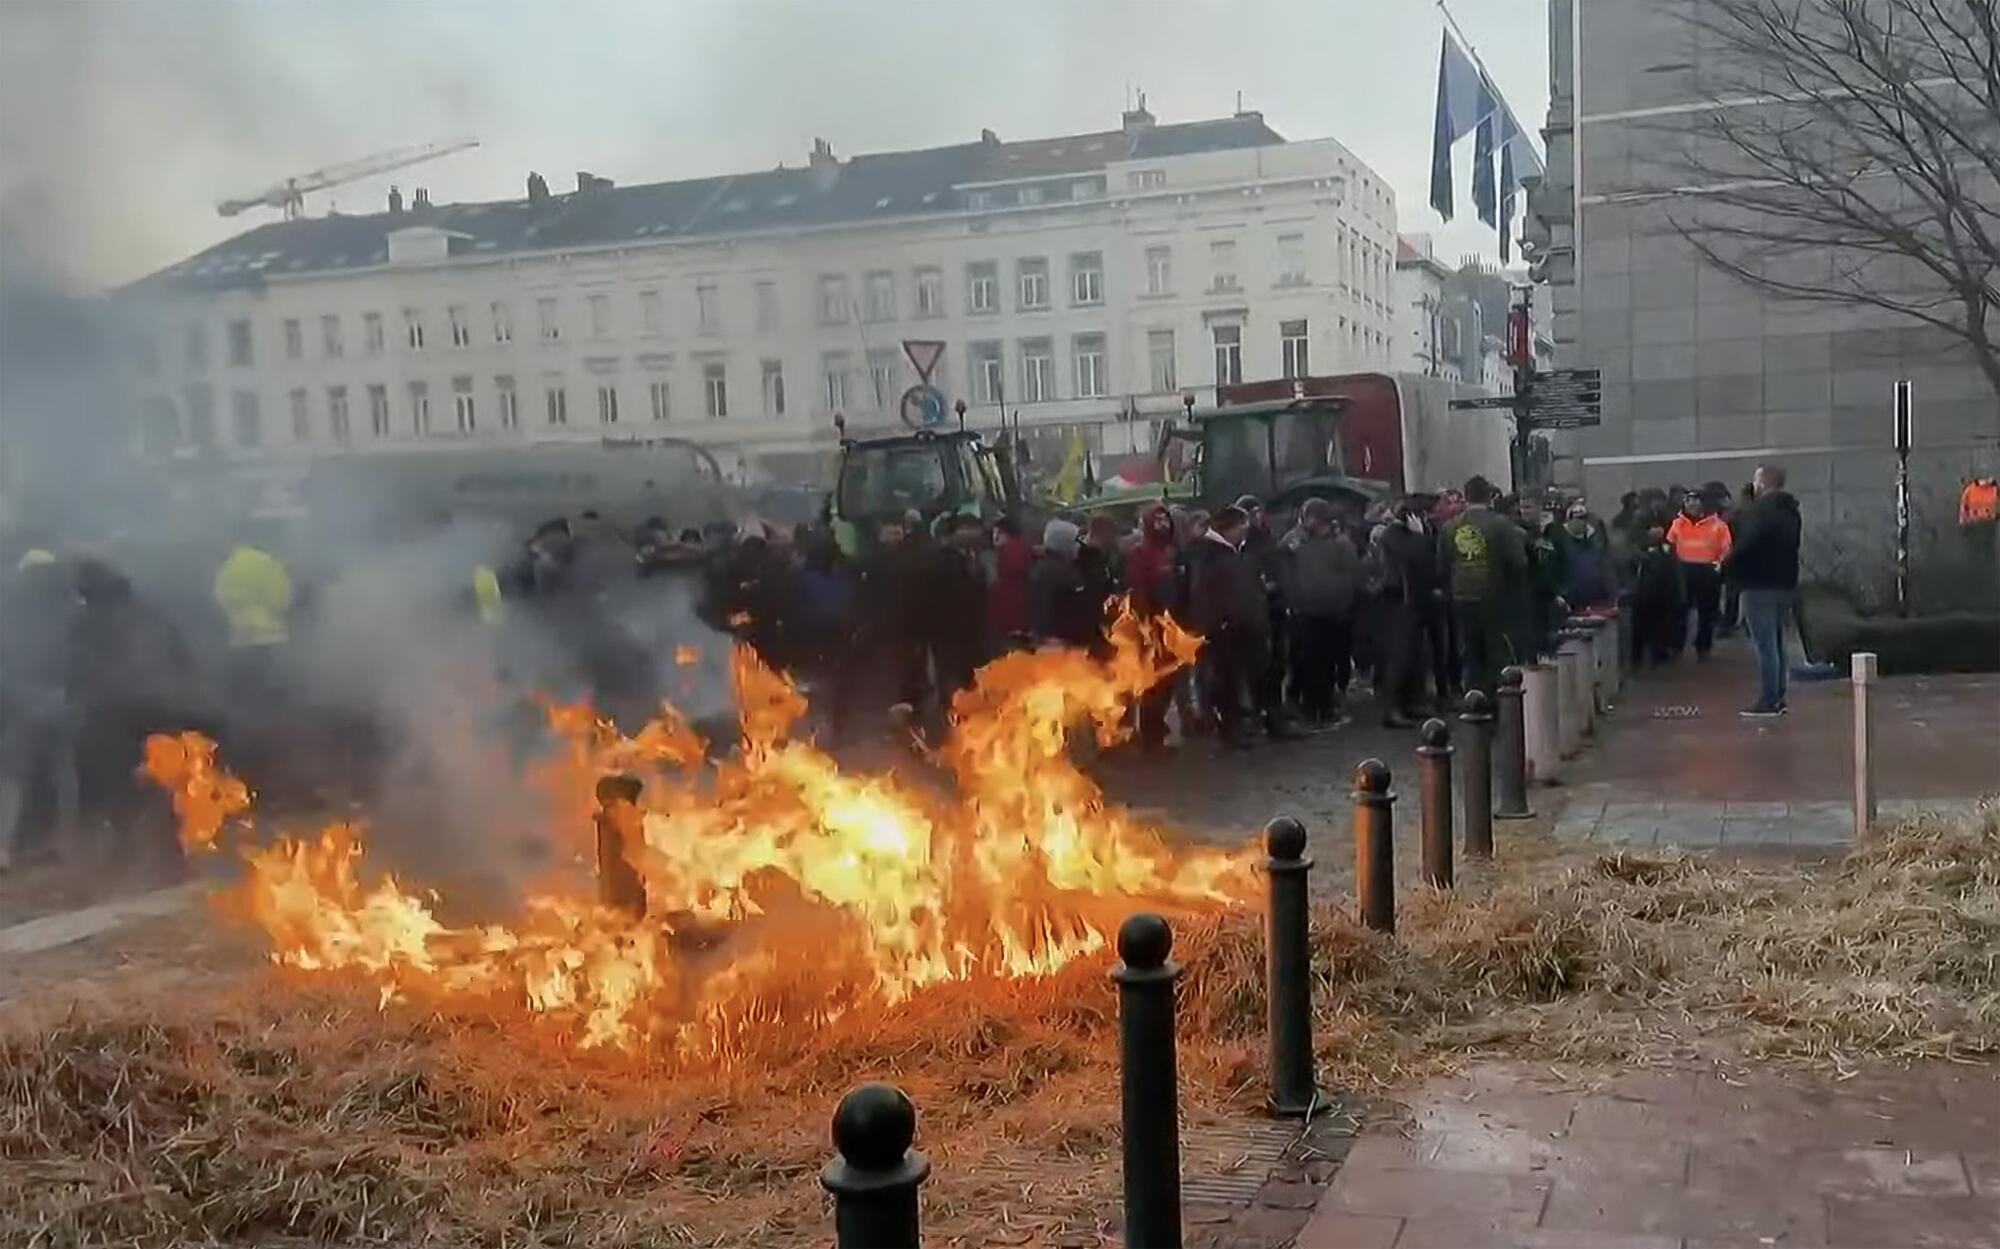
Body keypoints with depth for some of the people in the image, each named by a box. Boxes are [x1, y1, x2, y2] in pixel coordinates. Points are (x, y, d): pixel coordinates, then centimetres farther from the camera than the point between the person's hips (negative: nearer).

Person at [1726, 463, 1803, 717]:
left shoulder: (1759, 510, -16)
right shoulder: (1791, 511, 15)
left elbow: (1745, 546, -23)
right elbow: (1791, 546, 18)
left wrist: (1726, 564, -6)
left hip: (1760, 585, -9)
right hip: (1785, 583, 9)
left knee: (1764, 644, -7)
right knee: (1776, 642, 16)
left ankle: (1768, 701, -6)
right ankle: (1778, 698, 19)